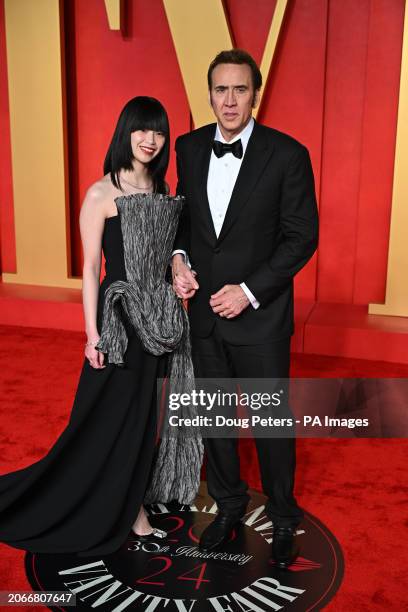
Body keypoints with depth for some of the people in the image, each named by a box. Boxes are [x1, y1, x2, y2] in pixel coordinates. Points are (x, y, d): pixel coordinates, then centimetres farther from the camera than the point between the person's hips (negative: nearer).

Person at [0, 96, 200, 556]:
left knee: (146, 417, 15)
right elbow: (90, 267, -10)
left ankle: (131, 510, 32)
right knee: (111, 420, 5)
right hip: (119, 317, -6)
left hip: (160, 319, 6)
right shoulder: (101, 193, -9)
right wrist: (92, 334, -14)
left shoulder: (163, 191, 9)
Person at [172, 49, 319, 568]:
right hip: (204, 311, 5)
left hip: (260, 316, -4)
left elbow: (302, 236, -10)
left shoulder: (287, 154, -12)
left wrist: (249, 291, -17)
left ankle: (283, 517, 34)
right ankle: (228, 505, 40)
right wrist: (179, 258, -6)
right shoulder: (190, 147, 2)